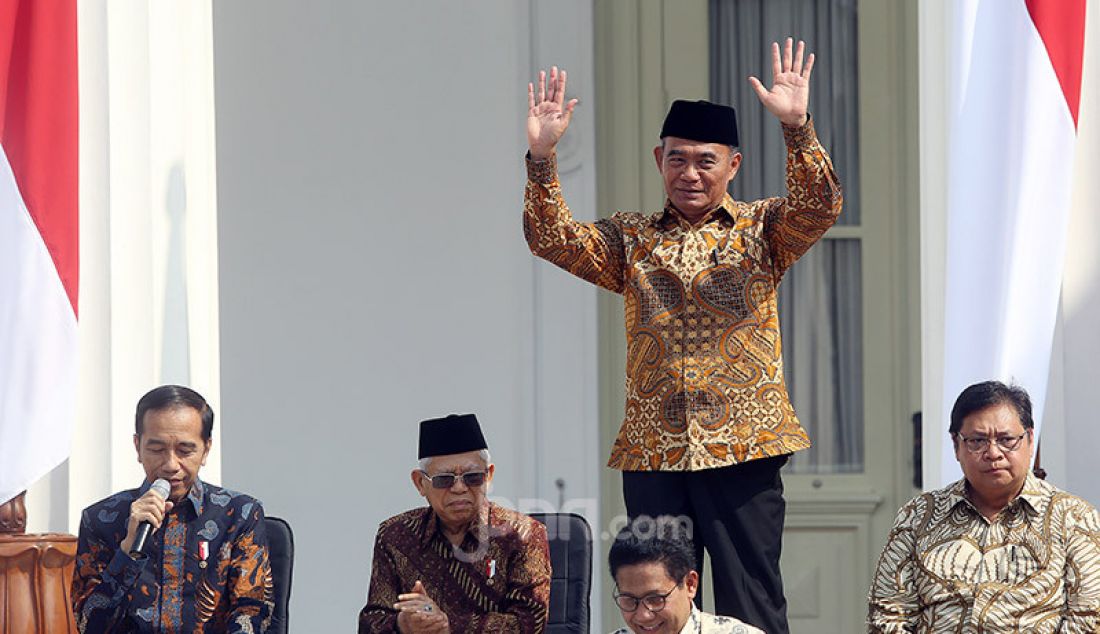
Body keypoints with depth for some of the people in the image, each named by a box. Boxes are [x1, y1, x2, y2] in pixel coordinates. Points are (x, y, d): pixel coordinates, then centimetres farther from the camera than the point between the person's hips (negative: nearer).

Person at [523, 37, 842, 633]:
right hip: (653, 451, 3)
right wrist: (542, 157, -14)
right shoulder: (630, 239, 14)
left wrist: (796, 128, -27)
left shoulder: (760, 230, 7)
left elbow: (819, 206, -11)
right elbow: (552, 239, 2)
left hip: (742, 449, -2)